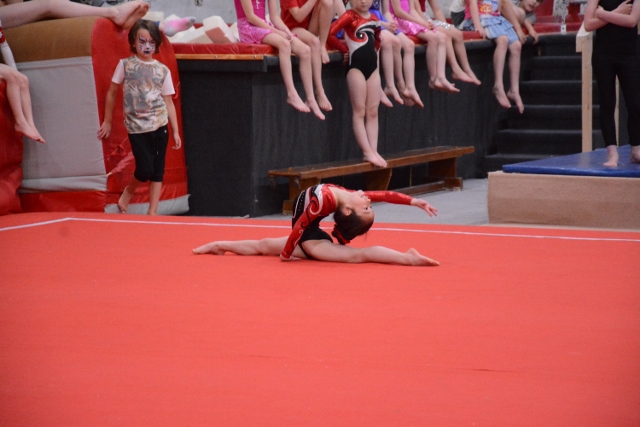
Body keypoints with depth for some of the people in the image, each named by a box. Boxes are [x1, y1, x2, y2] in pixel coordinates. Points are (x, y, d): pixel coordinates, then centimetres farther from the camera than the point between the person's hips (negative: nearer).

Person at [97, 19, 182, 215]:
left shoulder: (163, 70, 7)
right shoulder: (125, 65, 2)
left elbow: (169, 102, 9)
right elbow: (112, 92, 10)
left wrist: (176, 131, 5)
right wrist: (107, 121, 11)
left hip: (160, 125, 3)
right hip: (137, 126, -3)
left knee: (158, 170, 3)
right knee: (145, 169, -11)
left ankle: (152, 213, 9)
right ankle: (128, 192, 19)